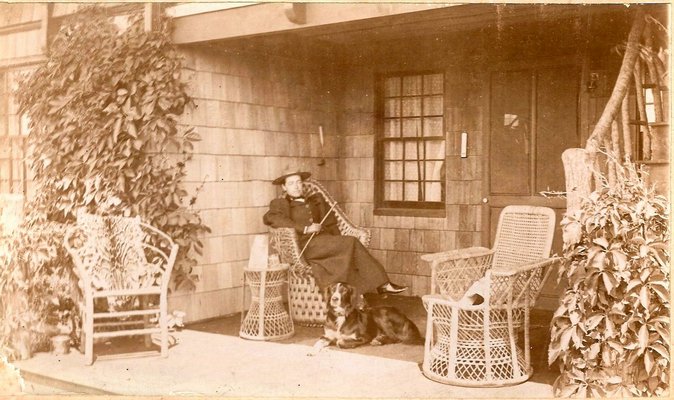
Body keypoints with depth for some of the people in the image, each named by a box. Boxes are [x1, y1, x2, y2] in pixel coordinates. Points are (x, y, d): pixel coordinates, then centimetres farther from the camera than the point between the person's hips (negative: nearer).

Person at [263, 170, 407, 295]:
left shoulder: (316, 200, 27)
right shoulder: (281, 203, 11)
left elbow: (330, 224, 23)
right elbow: (269, 218, -11)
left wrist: (336, 241, 1)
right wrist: (305, 228, -16)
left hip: (326, 243, 5)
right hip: (306, 246, -5)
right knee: (350, 242, -24)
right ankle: (382, 284, -22)